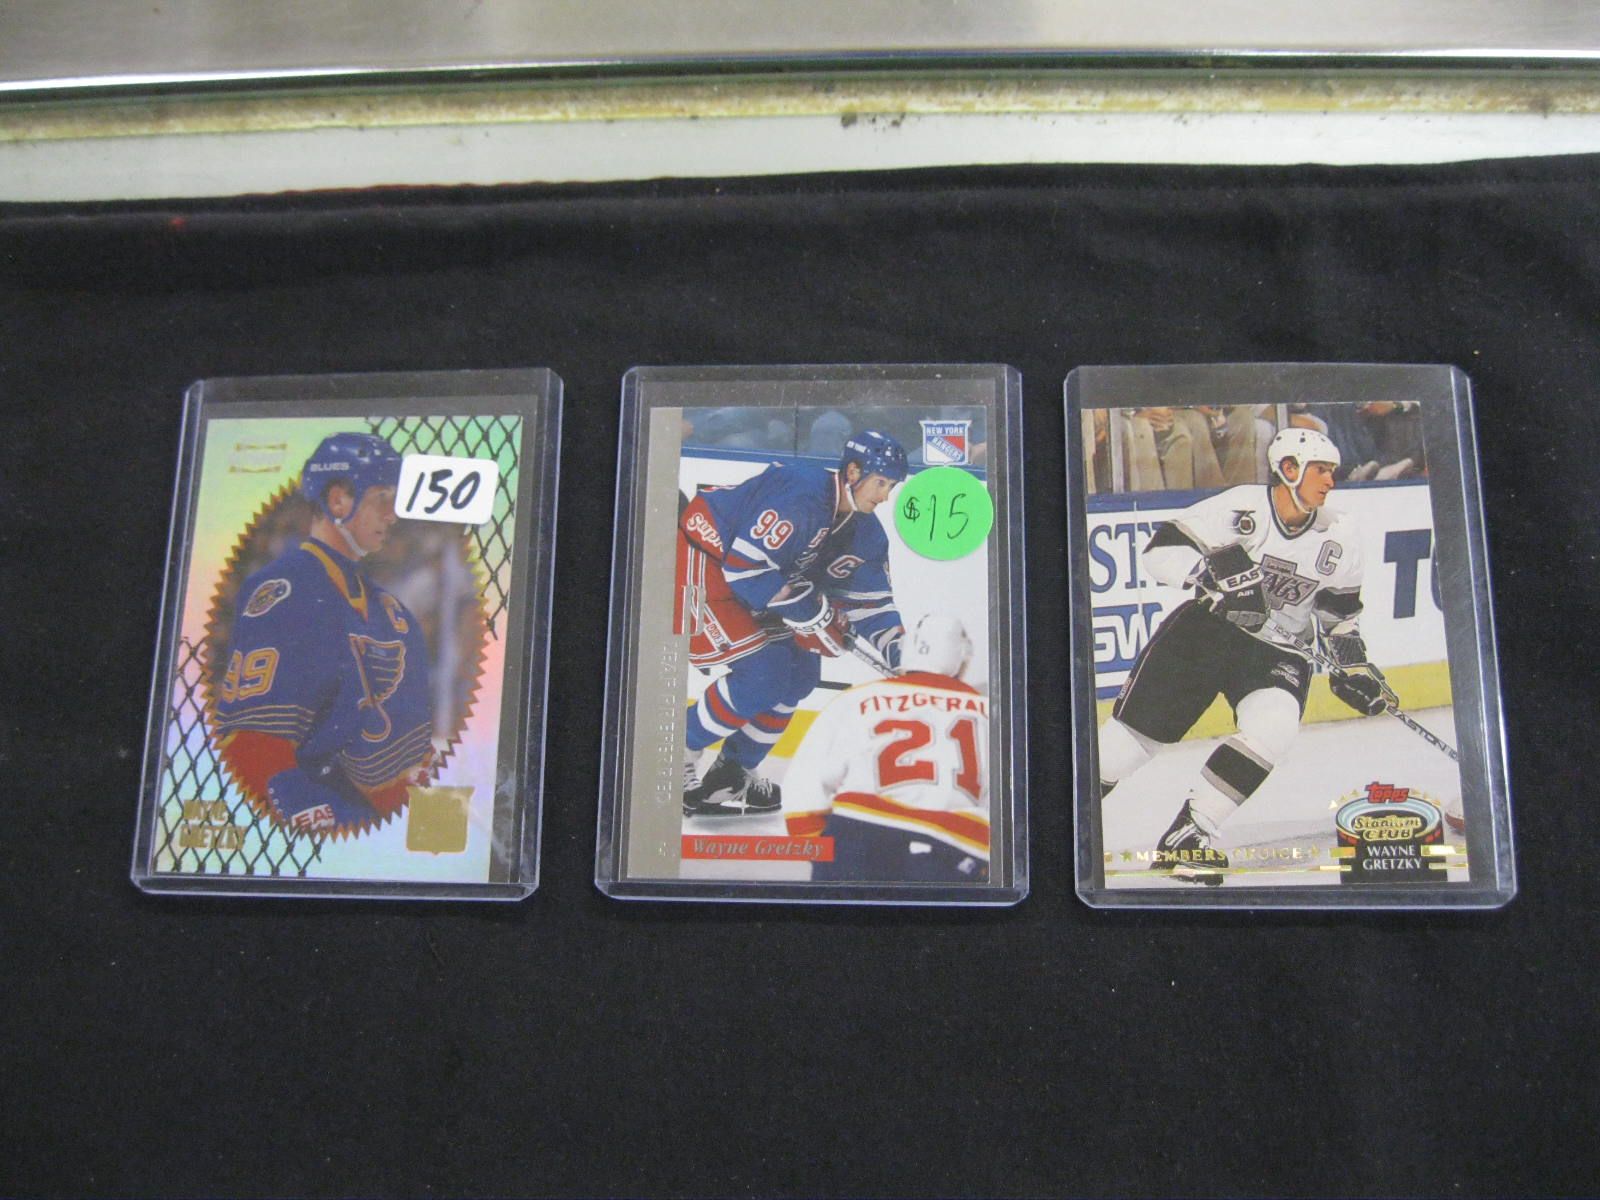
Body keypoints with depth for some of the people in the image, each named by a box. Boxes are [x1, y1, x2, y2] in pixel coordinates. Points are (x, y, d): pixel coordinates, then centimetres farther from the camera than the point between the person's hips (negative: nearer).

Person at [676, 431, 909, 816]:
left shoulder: (865, 532, 2)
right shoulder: (799, 495, -28)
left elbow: (869, 597, 7)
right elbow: (746, 565, -31)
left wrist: (898, 648, -10)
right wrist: (811, 615, -25)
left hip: (744, 580, 10)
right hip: (698, 561, -10)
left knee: (800, 670, 6)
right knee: (762, 672, -18)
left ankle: (732, 770, 17)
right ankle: (678, 756, -2)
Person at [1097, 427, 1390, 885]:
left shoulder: (1339, 536, 1)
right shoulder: (1241, 506, -13)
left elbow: (1340, 611, 14)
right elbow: (1162, 548, -17)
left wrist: (1353, 665, 4)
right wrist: (1215, 580, -30)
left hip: (1279, 653, 3)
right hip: (1205, 628, -3)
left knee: (1274, 728, -26)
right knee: (1137, 729, -4)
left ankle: (1187, 835, -15)